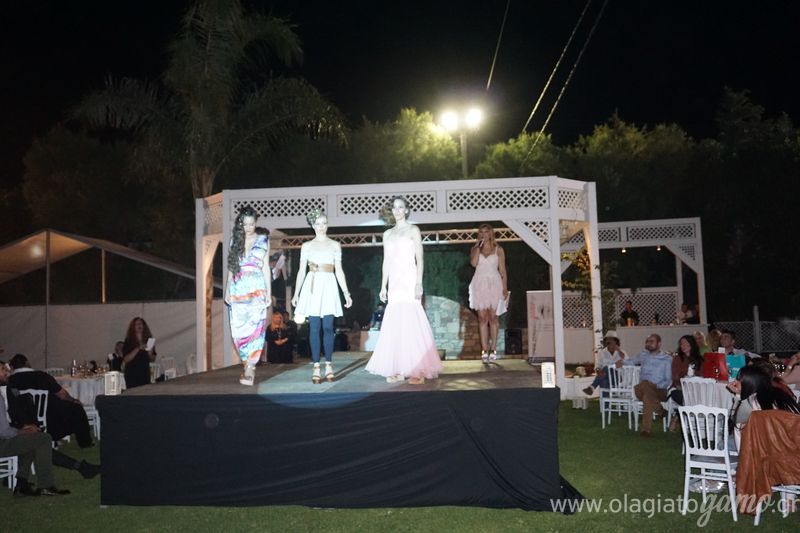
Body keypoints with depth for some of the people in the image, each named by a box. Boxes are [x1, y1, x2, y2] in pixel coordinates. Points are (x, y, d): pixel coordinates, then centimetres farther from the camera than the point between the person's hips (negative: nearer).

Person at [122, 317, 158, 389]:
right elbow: (126, 359, -11)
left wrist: (150, 353, -9)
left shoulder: (148, 340, 7)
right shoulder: (128, 341, -2)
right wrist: (138, 349, -19)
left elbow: (153, 359, 12)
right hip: (132, 375, -3)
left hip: (145, 374, 3)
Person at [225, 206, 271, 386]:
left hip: (256, 289, -2)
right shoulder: (235, 240, 11)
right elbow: (231, 267, 14)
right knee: (238, 329, 0)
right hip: (238, 289, 3)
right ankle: (247, 364, 13)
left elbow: (266, 267, 7)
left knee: (255, 327, -10)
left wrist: (268, 292, 3)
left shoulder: (263, 239, 6)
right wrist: (227, 289, 11)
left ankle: (250, 367, -9)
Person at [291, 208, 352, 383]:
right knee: (314, 328, -3)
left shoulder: (335, 245, 12)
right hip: (312, 286, 0)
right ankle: (316, 367, 0)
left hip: (329, 286, 0)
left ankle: (329, 365, 3)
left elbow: (339, 271, 11)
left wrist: (346, 293, 6)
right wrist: (296, 293, 6)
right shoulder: (307, 246, 11)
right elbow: (301, 271, 11)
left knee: (328, 327, -5)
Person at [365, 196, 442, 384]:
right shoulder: (387, 234, 17)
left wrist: (419, 283, -14)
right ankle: (400, 370, 7)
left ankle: (417, 370, -7)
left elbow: (419, 259, -4)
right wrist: (383, 286, 13)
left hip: (409, 281, -5)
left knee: (411, 323, -10)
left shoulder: (413, 230, 2)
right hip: (394, 283, 5)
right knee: (395, 325, 2)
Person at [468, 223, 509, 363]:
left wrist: (505, 287, -1)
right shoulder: (475, 249, 11)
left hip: (494, 284, -1)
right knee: (482, 317, -2)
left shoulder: (498, 249, 7)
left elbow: (502, 270, 5)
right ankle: (484, 350, -2)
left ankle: (493, 349, -1)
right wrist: (478, 246, -5)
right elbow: (473, 263, -8)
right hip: (480, 284, 1)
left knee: (492, 316, -4)